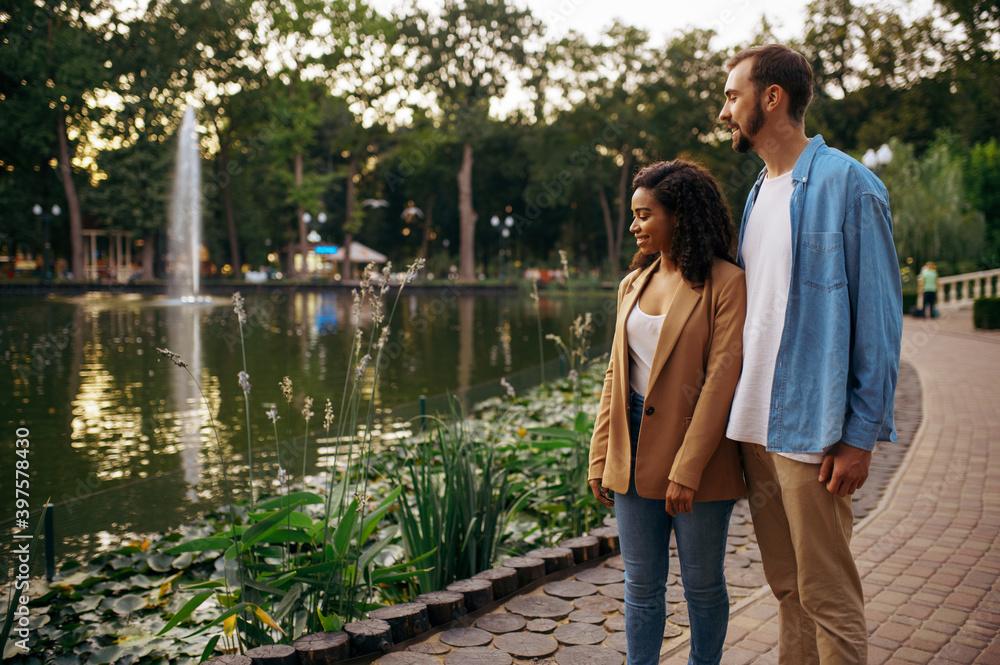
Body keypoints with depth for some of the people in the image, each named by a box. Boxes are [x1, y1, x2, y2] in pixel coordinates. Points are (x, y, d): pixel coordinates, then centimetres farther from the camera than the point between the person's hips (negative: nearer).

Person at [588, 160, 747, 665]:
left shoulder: (725, 284, -9)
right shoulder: (633, 284, 10)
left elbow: (721, 378, -14)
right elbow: (616, 375, 12)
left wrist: (687, 469, -18)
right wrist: (600, 457, 8)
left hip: (697, 456, -5)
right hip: (634, 452, 5)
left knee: (702, 584, 10)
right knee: (641, 583, 12)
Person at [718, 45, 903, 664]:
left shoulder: (847, 184, -8)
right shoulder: (758, 192, 15)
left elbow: (879, 317, -10)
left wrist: (862, 435, -13)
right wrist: (737, 415, 14)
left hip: (810, 429, -7)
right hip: (754, 426, 7)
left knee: (828, 598, 2)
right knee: (787, 588, 16)